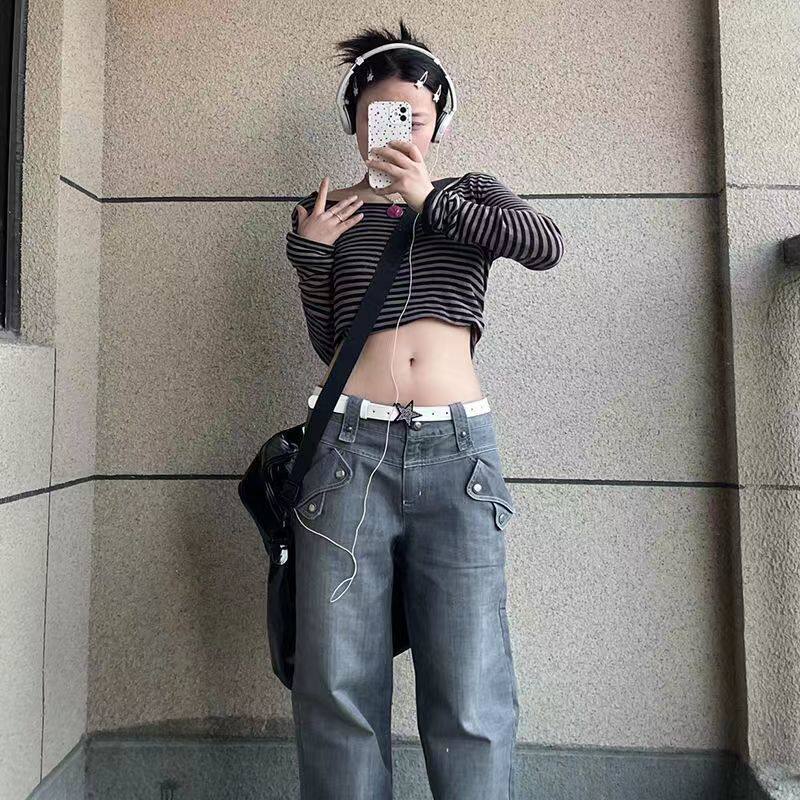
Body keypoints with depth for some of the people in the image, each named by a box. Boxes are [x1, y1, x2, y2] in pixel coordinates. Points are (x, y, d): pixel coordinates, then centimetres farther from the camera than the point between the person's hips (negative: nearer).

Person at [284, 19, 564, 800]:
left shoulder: (470, 193, 20)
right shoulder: (325, 211, 18)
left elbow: (548, 244, -2)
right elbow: (328, 343, 14)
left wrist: (429, 198, 0)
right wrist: (311, 252, 3)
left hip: (457, 448, 0)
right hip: (350, 445, 1)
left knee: (470, 693, 0)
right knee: (338, 685, 4)